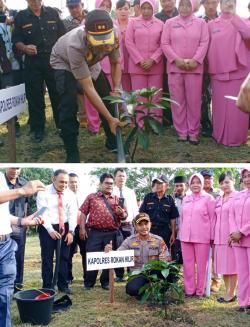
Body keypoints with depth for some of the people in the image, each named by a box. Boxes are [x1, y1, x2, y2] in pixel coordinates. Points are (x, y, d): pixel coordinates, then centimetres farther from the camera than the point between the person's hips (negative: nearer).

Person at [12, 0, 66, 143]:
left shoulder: (53, 13, 6)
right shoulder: (20, 17, 1)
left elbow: (63, 35, 9)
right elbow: (16, 40, 1)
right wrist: (24, 48, -20)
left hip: (53, 59, 1)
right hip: (33, 62, -1)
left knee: (58, 94, 6)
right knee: (35, 96, 4)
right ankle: (38, 129, 16)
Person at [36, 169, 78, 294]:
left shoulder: (70, 194, 1)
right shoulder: (44, 192, -10)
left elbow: (73, 213, -2)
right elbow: (43, 213, -14)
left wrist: (71, 231, -11)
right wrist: (51, 230, -20)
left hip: (64, 228, 3)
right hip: (47, 228, -3)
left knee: (64, 257, 7)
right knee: (47, 258, 1)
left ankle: (63, 285, 17)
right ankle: (48, 286, 12)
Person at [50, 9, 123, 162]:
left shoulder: (113, 35, -31)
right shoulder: (75, 45, -44)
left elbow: (116, 63, -8)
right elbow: (88, 88, -42)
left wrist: (117, 89, -24)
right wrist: (110, 119, -42)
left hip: (89, 62, 5)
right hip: (64, 63, -5)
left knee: (108, 99, 0)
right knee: (69, 107, -20)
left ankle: (113, 142, 18)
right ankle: (72, 154, -8)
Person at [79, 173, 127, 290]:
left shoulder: (117, 199, 12)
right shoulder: (91, 197, 6)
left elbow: (124, 216, 12)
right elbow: (84, 213, 4)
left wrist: (122, 213, -12)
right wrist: (82, 228, -4)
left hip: (112, 233, 2)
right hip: (95, 232, -2)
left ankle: (105, 282, 24)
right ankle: (88, 283, 14)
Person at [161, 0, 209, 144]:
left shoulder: (201, 23, 8)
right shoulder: (170, 23, 9)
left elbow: (204, 43, 1)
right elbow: (165, 43, 2)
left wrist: (195, 60, -13)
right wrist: (176, 59, -10)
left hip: (195, 67, 0)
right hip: (175, 67, 1)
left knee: (194, 101, 1)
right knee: (178, 101, 3)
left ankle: (193, 132, 10)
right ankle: (181, 132, 12)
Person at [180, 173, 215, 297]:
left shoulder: (208, 198, 0)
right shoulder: (186, 199, 13)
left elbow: (212, 218, 0)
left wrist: (212, 236, -2)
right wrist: (181, 233, 14)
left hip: (202, 237, -4)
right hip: (186, 237, 4)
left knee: (201, 265, 4)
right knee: (188, 264, 8)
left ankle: (200, 291, 17)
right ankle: (189, 290, 19)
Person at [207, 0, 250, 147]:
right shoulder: (211, 24, 10)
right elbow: (208, 47, 11)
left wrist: (234, 16, -8)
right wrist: (210, 68, 5)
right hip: (218, 72, 1)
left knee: (238, 107, -1)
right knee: (220, 107, 6)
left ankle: (236, 138, 7)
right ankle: (220, 136, 17)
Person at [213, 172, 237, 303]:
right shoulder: (218, 200, 15)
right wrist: (213, 236, 13)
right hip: (219, 238, 7)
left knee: (232, 265, 2)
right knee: (223, 266, 12)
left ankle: (231, 294, 13)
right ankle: (227, 292, 23)